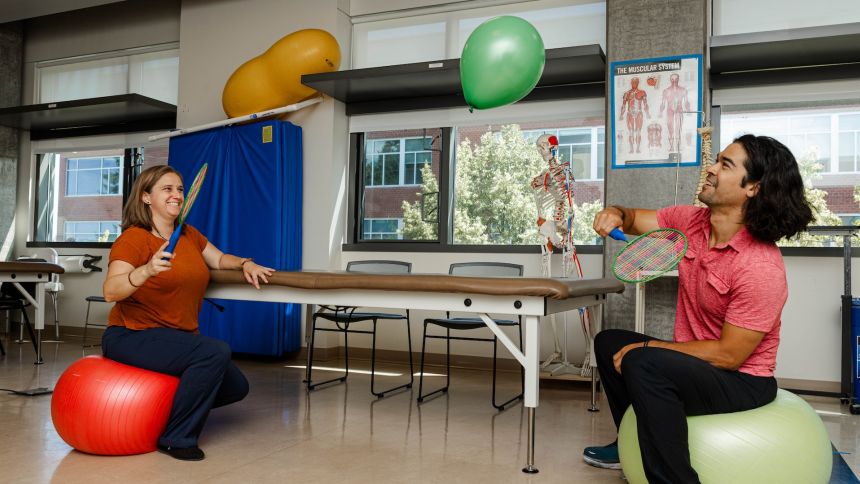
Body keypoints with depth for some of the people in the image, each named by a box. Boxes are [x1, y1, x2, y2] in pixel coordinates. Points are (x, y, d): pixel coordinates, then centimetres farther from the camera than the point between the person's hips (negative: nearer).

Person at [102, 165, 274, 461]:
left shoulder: (189, 234, 7)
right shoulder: (134, 237, -15)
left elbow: (219, 259, 19)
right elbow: (110, 292, -27)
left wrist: (245, 264, -1)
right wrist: (147, 270, -44)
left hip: (178, 337, 8)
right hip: (132, 336, -8)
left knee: (235, 387, 5)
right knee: (216, 352, -30)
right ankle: (177, 437, -14)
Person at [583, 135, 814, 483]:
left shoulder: (761, 267, -29)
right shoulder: (690, 221, -7)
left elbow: (728, 355, -26)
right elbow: (636, 220, 10)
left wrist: (647, 347, -18)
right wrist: (617, 215, -15)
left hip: (741, 380, -9)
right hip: (697, 362, 9)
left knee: (642, 364, -34)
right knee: (609, 342, 21)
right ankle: (633, 446, 37)